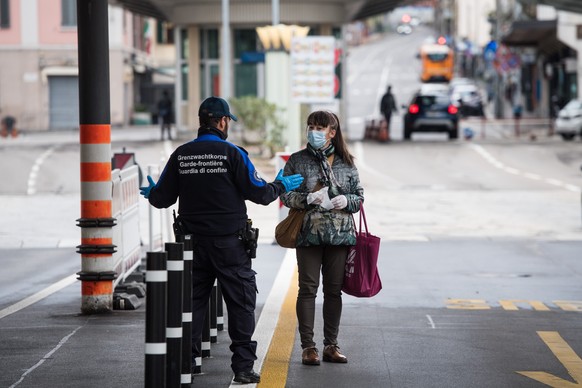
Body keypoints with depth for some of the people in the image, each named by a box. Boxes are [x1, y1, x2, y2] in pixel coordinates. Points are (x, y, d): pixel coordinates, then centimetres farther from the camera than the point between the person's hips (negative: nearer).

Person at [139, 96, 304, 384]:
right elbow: (258, 193, -8)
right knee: (240, 304, 3)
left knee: (192, 302, 9)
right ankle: (243, 366, 0)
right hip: (229, 243, -3)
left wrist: (151, 194, 29)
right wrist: (281, 185, 12)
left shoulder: (181, 155, 2)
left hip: (193, 242, 3)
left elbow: (163, 198, 5)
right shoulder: (232, 154, -8)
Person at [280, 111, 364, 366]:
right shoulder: (297, 160, 4)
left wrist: (347, 201, -10)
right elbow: (285, 195, 1)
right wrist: (308, 199, -17)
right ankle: (308, 347, 1)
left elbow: (359, 195, 12)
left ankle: (331, 345, 14)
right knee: (308, 289, -3)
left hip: (340, 234, 2)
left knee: (334, 290, 7)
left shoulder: (345, 163, 9)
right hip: (308, 233, -2)